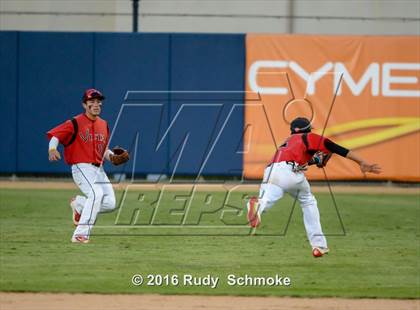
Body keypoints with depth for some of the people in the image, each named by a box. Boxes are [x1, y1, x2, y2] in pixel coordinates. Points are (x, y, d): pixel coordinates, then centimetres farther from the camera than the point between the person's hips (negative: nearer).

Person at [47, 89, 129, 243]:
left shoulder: (103, 125, 14)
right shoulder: (75, 123, -7)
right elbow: (54, 135, -14)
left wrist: (112, 156, 3)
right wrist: (52, 149, -33)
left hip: (98, 169, 7)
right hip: (81, 168, -7)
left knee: (110, 203, -4)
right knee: (96, 193, -29)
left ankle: (78, 204, 23)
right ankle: (80, 235, -26)